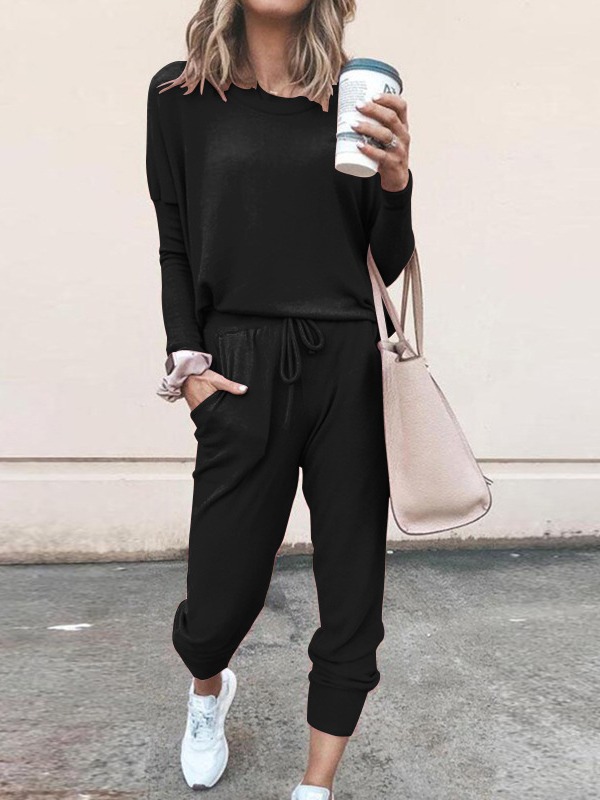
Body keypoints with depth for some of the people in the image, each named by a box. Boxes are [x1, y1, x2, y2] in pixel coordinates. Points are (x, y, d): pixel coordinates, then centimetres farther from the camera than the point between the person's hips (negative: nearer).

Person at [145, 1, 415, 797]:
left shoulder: (356, 98, 7)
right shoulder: (181, 95, 6)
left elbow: (388, 265, 6)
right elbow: (176, 248, 9)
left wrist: (395, 178, -11)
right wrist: (188, 363, -1)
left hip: (352, 366, 2)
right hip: (243, 372, -1)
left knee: (353, 596, 5)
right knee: (220, 601, 5)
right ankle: (208, 692, 44)